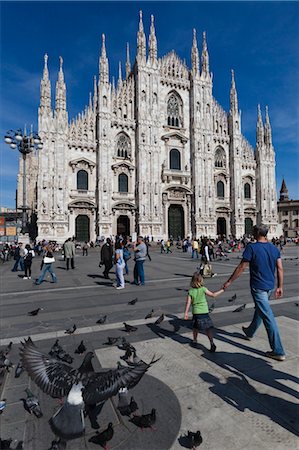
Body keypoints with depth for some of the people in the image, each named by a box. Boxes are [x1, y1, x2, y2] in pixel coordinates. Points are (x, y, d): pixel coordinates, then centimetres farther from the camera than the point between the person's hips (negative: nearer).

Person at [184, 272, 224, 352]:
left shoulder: (190, 291, -2)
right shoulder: (203, 289, -7)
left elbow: (188, 303, -3)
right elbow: (213, 295, -2)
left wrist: (186, 313, 3)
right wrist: (222, 290, 10)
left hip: (196, 313, 2)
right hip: (204, 312, -2)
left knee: (195, 327, 23)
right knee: (208, 328, 3)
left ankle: (194, 341, 36)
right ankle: (212, 343, -8)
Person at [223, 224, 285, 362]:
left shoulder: (252, 247, -16)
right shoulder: (274, 248, 3)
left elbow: (241, 267, -15)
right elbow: (280, 269, 2)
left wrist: (229, 281, -6)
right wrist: (280, 287, 10)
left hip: (258, 287, -7)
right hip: (270, 286, 7)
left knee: (268, 317, -4)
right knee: (260, 309, 25)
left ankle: (278, 351, 2)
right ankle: (250, 332, 47)